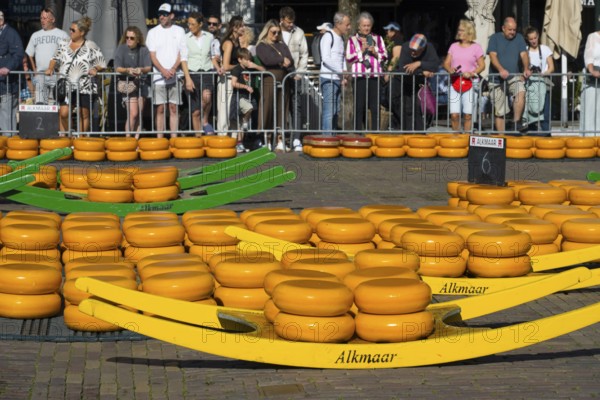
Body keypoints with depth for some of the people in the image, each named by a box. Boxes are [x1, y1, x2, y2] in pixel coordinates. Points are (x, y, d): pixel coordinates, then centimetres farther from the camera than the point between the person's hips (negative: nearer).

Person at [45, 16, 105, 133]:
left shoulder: (91, 46, 2)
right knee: (63, 113, -11)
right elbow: (55, 59, 21)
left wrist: (95, 69, -15)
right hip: (66, 86, 2)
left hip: (84, 87, -2)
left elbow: (102, 63, 4)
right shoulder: (64, 44, 12)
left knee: (84, 115, 4)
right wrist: (50, 68, 3)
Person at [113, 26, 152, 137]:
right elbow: (117, 68, -8)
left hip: (141, 83, 4)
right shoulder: (121, 48, -4)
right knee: (133, 113, -14)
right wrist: (128, 70, -27)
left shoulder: (143, 50, 2)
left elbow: (148, 67, -4)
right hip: (127, 83, -4)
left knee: (139, 114, 5)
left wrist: (141, 69, -26)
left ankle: (136, 139, 12)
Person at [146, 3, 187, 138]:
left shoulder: (179, 31, 7)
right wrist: (163, 70, -13)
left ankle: (174, 138, 3)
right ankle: (159, 139, 3)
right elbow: (152, 55, 1)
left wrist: (173, 69, -11)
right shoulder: (153, 32, 6)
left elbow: (182, 53, 3)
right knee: (160, 109, 0)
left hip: (175, 75, 0)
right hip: (159, 76, 0)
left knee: (173, 108, 1)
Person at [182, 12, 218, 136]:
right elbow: (183, 60, -2)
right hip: (193, 73, -1)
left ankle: (205, 121, -8)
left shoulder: (209, 37, 8)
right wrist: (188, 78, -12)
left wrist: (217, 68, -2)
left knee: (206, 95, -31)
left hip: (207, 72, 1)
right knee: (195, 111, -2)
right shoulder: (186, 38, 1)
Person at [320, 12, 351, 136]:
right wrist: (341, 71, -15)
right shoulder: (328, 36, -8)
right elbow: (326, 59, -16)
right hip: (328, 79, -9)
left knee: (336, 111, 10)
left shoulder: (341, 39, 18)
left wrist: (344, 76, 10)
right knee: (329, 111, -11)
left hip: (338, 79, 9)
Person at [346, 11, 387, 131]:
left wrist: (375, 53, -6)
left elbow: (385, 56, 12)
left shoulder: (378, 39, 14)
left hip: (375, 77, 1)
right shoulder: (353, 40, 9)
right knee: (359, 107, 0)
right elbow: (349, 58, 1)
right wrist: (361, 50, -9)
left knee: (375, 107, -2)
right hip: (359, 76, -1)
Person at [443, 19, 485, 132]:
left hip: (470, 83, -2)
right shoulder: (454, 46, 12)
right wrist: (449, 69, -11)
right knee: (454, 114, -5)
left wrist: (472, 73, -14)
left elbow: (482, 65, 3)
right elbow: (446, 63, 11)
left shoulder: (476, 47, 3)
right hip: (455, 82, 2)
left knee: (468, 114, -2)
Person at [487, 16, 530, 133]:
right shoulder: (495, 38, 1)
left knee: (521, 92, -29)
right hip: (497, 79, -2)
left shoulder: (519, 38, 9)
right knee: (499, 111, -1)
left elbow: (523, 54, 0)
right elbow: (492, 56, -12)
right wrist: (501, 69, -29)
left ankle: (516, 123, -23)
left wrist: (526, 69, -20)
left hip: (514, 76, 2)